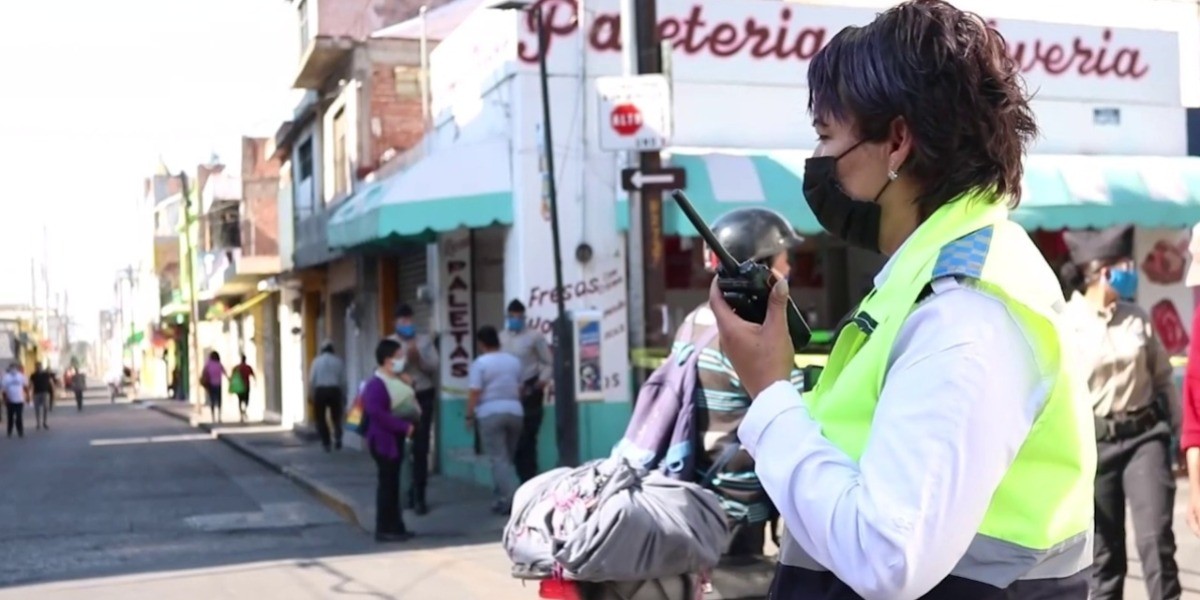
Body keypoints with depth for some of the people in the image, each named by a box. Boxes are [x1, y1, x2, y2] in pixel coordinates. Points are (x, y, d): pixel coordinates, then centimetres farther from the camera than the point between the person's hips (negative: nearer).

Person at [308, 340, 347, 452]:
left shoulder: (317, 360, 2)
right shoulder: (338, 361, 4)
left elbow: (312, 379, 0)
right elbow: (343, 380, 4)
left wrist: (311, 394, 9)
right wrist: (344, 395, 12)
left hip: (320, 391, -1)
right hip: (334, 390, 1)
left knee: (321, 418, 8)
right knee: (336, 416, 12)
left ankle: (325, 443, 7)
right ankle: (337, 437, -9)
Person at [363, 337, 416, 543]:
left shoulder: (396, 382, 11)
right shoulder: (376, 385, -18)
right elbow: (376, 412, -28)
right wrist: (404, 426, -26)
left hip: (395, 439, 9)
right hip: (383, 440, -9)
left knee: (392, 483, 14)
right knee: (387, 484, -4)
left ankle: (394, 527, 21)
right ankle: (385, 529, 3)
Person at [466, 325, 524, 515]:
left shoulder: (480, 363, -7)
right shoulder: (514, 361, 10)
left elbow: (474, 393, -12)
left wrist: (469, 416, -3)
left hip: (490, 413, -5)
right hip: (514, 411, 6)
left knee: (498, 458, -5)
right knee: (507, 458, 15)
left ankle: (513, 498, -16)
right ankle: (504, 497, 18)